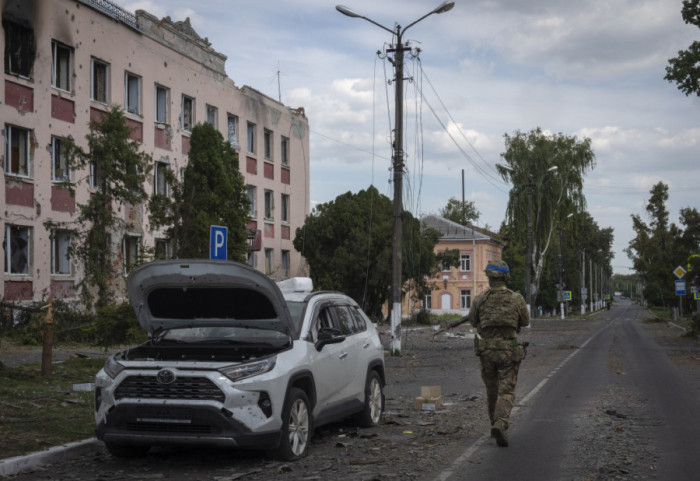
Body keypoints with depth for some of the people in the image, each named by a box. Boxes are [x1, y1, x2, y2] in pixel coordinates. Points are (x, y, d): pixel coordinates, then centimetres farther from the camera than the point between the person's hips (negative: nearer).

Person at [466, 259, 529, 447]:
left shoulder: (479, 299, -5)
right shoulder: (516, 299, -6)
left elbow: (473, 321, 10)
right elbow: (525, 321, 9)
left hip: (486, 351, 2)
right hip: (509, 351, -2)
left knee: (492, 390, 19)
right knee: (506, 392, -1)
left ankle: (496, 425, 30)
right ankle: (500, 425, -23)